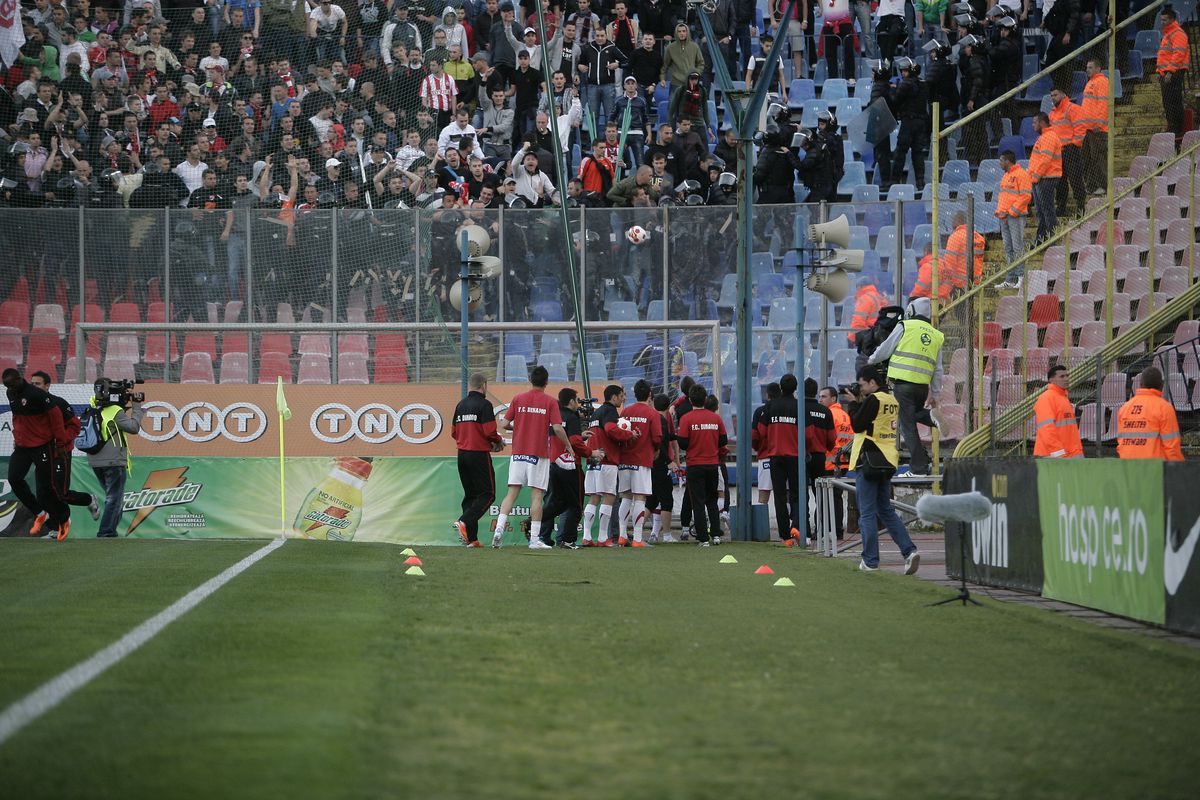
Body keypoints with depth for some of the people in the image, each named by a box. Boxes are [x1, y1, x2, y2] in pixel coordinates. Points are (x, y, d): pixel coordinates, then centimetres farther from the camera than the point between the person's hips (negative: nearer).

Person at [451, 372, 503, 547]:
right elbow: (489, 432, -16)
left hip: (462, 454, 7)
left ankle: (471, 538, 6)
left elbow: (454, 432, 15)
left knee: (470, 495, 11)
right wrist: (499, 442, 3)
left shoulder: (460, 405, 12)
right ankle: (464, 522, -23)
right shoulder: (483, 405, -10)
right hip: (479, 454, -7)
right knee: (487, 493, -3)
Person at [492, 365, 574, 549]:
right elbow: (557, 428, -10)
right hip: (539, 454, -3)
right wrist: (568, 445, 5)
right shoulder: (550, 402, -2)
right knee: (537, 495, -1)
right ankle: (535, 539, -4)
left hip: (518, 452, 3)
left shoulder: (518, 399, 6)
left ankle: (499, 528, -13)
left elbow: (504, 424, 3)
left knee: (512, 493, 4)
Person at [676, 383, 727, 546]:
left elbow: (682, 444, -13)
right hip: (713, 465, 3)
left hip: (695, 465, -3)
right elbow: (724, 441, 4)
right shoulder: (716, 418, 1)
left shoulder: (686, 418, -9)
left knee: (698, 503, 1)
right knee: (712, 501, 18)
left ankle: (703, 539, -3)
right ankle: (716, 534, 9)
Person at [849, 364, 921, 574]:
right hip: (887, 462, 8)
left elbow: (857, 426, -12)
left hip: (868, 463, -8)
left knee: (867, 513, 0)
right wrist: (859, 403, 12)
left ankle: (870, 560, 2)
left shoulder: (872, 400, -14)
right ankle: (909, 550, 0)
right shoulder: (893, 401, 12)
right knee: (886, 510, 15)